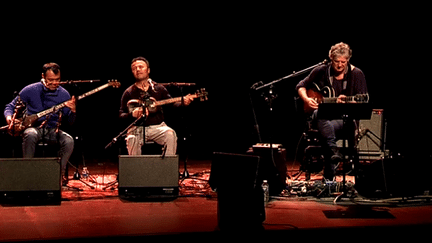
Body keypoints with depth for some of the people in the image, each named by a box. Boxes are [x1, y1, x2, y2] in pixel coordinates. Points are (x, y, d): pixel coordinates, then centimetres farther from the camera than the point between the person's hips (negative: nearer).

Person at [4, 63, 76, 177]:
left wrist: (73, 111, -19)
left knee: (69, 141, -29)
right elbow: (10, 106, 5)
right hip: (33, 128, -2)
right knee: (30, 135, -38)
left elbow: (69, 122, 4)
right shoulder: (30, 90, -4)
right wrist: (9, 117, -18)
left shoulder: (64, 94, 1)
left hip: (53, 130, 2)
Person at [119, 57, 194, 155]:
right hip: (137, 128, -1)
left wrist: (183, 102, -10)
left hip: (158, 126, 1)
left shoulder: (159, 88, 11)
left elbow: (172, 104, 11)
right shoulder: (129, 93, 5)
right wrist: (132, 114, -20)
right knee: (132, 139, -34)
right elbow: (121, 115, 2)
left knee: (170, 134, -30)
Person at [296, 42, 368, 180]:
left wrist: (347, 101, -20)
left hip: (345, 117, -2)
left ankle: (328, 178, -33)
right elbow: (301, 86, 18)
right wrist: (306, 99, -3)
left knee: (328, 128, -37)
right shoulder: (321, 71, 8)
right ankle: (333, 151, -51)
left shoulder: (356, 74, 3)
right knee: (320, 115, -37)